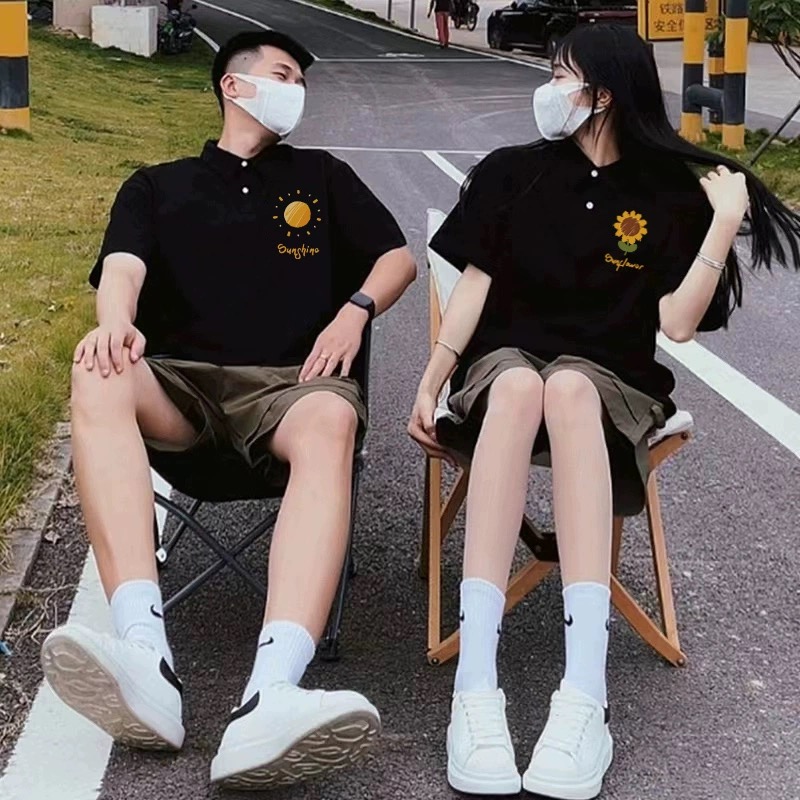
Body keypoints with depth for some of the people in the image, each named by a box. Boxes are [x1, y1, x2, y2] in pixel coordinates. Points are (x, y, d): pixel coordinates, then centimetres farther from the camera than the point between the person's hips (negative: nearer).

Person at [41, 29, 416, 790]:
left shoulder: (322, 175, 27)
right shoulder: (157, 185, 22)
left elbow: (398, 257, 22)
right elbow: (122, 266, 4)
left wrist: (355, 311, 0)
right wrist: (116, 322, -20)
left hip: (290, 380, 0)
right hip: (178, 381, 1)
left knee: (330, 425, -39)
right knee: (97, 379, -36)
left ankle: (271, 697, -62)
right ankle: (145, 662, -52)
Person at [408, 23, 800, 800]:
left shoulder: (670, 194, 5)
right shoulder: (511, 172, 10)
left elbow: (677, 323, -5)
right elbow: (475, 284, 7)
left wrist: (726, 222, -10)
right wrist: (429, 383, -2)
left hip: (609, 380, -1)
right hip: (505, 359, 1)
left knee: (566, 387, -40)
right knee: (520, 385, -39)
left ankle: (584, 696, -52)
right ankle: (475, 687, -51)